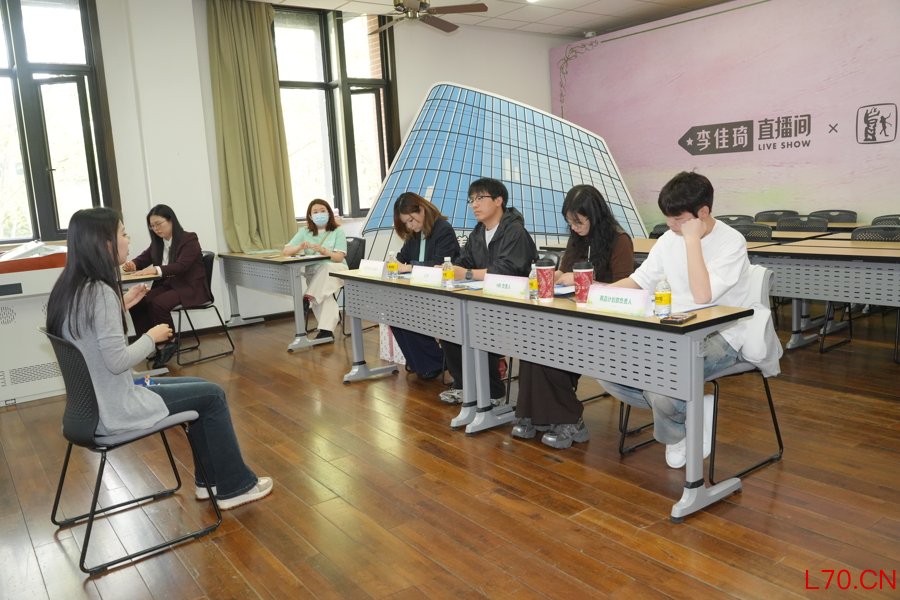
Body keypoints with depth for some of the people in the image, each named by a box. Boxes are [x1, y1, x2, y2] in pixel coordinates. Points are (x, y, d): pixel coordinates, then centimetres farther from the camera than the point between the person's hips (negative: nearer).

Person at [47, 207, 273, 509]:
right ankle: (235, 486, 13)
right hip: (113, 410, -9)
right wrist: (152, 336, -10)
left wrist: (121, 306, 7)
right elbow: (117, 361, -26)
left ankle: (209, 480, 25)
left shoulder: (69, 288, 4)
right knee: (212, 395, 2)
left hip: (93, 402, 9)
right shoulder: (99, 292, -24)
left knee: (198, 387, 19)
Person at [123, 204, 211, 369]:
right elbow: (143, 259, 18)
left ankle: (169, 343, -9)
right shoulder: (157, 242, 13)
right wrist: (131, 265, -7)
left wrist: (156, 270, -36)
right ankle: (154, 343, -16)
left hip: (189, 287, -7)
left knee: (158, 304, -30)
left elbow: (182, 266, -23)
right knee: (137, 302, -19)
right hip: (167, 285, 7)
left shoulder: (189, 239, -9)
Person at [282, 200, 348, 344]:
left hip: (335, 270, -1)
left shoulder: (338, 231, 2)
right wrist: (300, 247, -21)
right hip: (312, 273, 2)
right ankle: (326, 330, -31)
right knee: (325, 294, -31)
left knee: (325, 269, -38)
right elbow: (285, 251, 1)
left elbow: (339, 257, -9)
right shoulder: (304, 232, 10)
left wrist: (323, 251, -29)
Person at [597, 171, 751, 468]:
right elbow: (638, 281, 12)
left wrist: (692, 240, -24)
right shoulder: (670, 239, 6)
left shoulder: (731, 243, -14)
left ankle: (676, 435, 4)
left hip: (719, 338, -7)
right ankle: (686, 409, 4)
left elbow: (702, 296, -28)